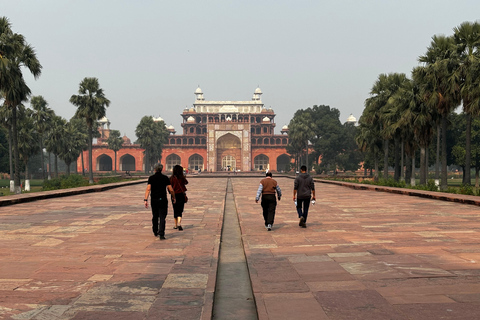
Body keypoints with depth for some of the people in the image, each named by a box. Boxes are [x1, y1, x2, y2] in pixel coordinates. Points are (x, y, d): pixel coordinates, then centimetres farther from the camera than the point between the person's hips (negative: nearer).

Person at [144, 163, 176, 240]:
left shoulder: (151, 178, 1)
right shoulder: (165, 178, 0)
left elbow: (148, 189, -10)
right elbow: (171, 190, -1)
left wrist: (145, 200, -12)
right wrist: (173, 198, 14)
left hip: (153, 200, 2)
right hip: (163, 200, -2)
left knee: (155, 216, 18)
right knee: (162, 217, -3)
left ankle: (155, 232, 34)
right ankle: (161, 234, -15)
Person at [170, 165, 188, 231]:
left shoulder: (172, 178, -8)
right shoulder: (182, 178, -6)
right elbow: (186, 182, 14)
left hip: (174, 195, 1)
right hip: (181, 195, -1)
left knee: (175, 210, 14)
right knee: (180, 210, -2)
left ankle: (176, 225, 22)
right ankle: (179, 224, -20)